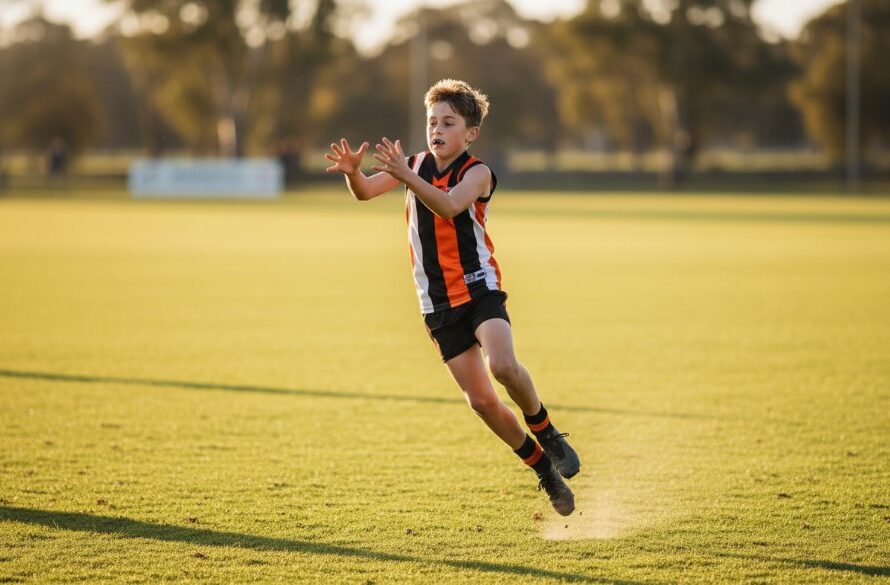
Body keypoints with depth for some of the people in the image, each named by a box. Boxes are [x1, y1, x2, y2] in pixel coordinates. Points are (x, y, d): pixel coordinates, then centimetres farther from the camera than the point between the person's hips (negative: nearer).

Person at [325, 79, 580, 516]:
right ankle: (543, 468, 17)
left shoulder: (477, 173, -9)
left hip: (479, 288, -4)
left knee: (503, 365, -30)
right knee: (481, 401, 0)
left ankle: (547, 434, -4)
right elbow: (366, 192, -5)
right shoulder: (416, 165, 7)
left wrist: (406, 177, -44)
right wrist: (352, 171, -28)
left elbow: (450, 205, -30)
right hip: (438, 303, 4)